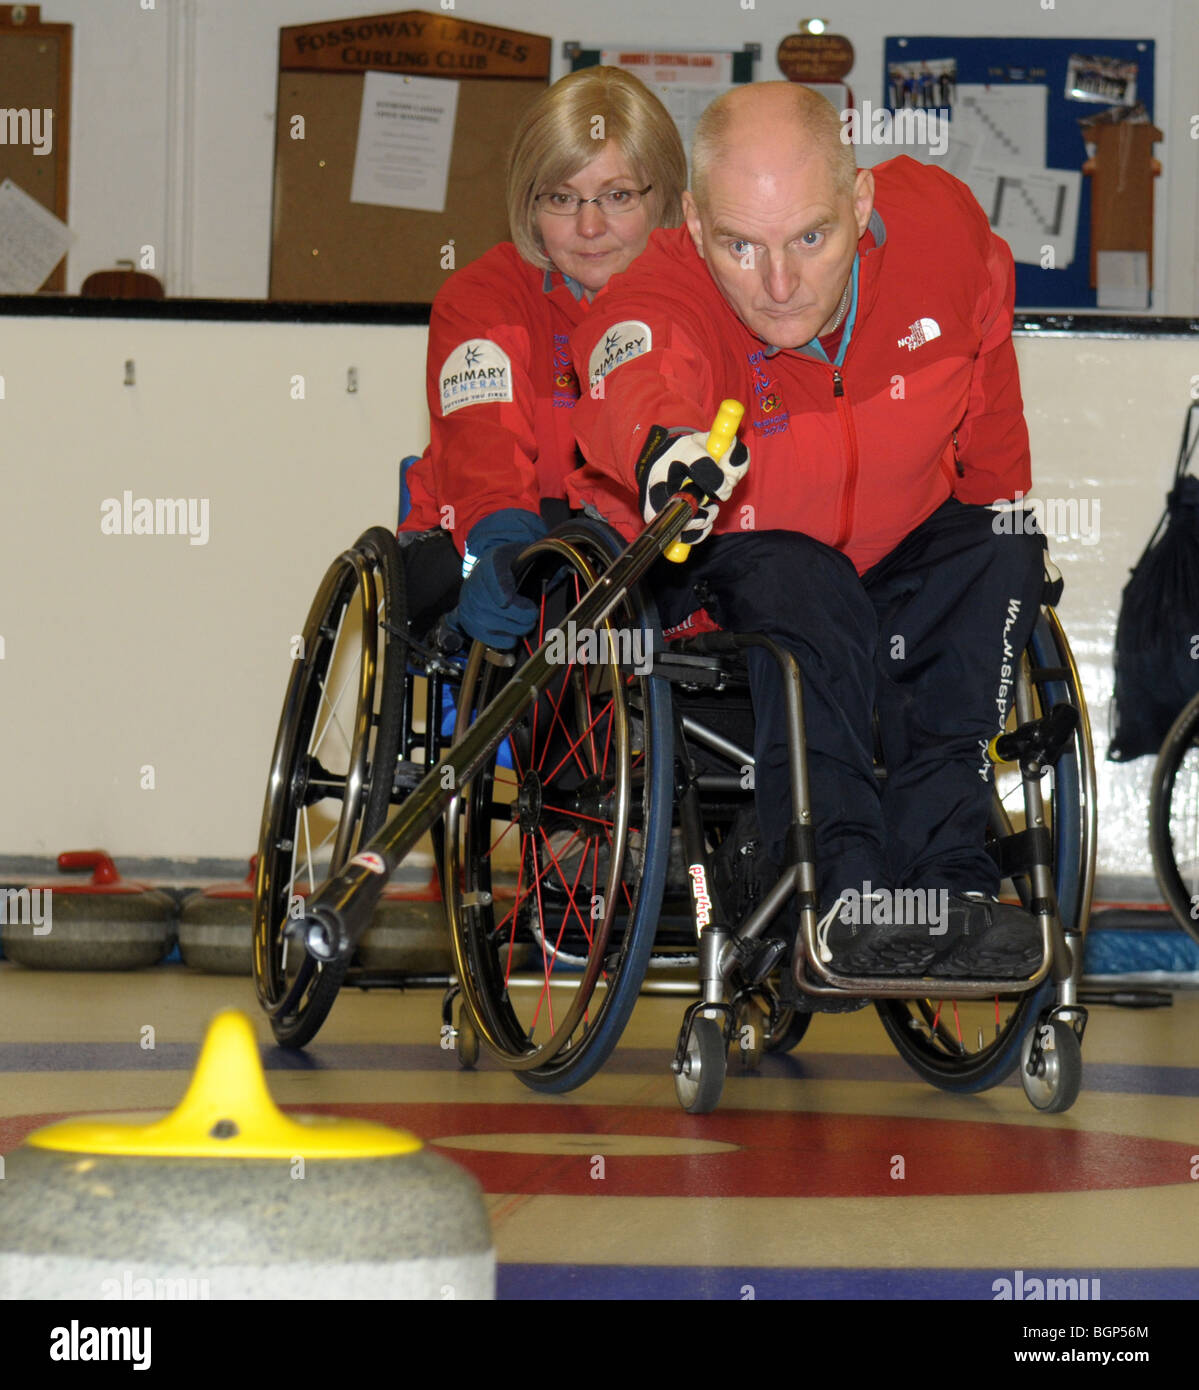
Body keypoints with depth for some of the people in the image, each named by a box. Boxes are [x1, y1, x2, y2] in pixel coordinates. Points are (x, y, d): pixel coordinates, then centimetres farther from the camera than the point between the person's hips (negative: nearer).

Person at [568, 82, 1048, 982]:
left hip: (891, 557, 4)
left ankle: (940, 883, -27)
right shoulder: (657, 307, -28)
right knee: (798, 585, -35)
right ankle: (845, 896, -39)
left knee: (998, 557, -26)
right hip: (710, 580, -4)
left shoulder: (942, 225, -16)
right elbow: (637, 384, -54)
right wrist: (665, 442, -76)